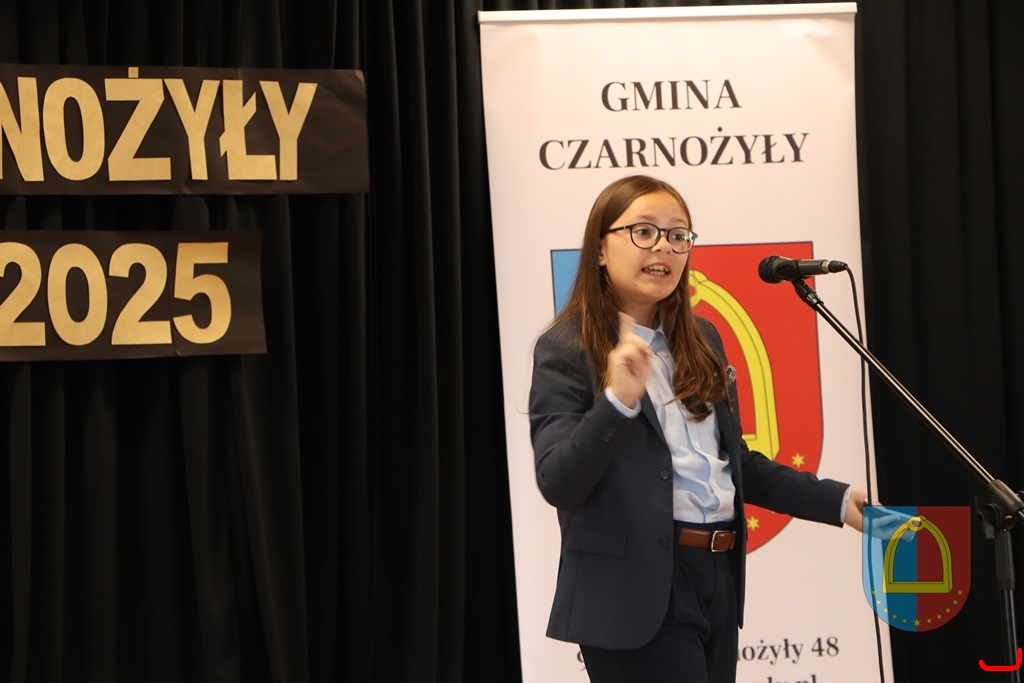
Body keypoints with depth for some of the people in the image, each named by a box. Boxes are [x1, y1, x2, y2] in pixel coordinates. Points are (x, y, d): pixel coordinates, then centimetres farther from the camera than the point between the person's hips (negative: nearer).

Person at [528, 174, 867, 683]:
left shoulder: (701, 340, 14)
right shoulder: (567, 349, -6)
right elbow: (558, 485, -16)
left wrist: (836, 501, 16)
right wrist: (617, 400, -28)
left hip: (718, 579, 7)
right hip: (638, 595, -7)